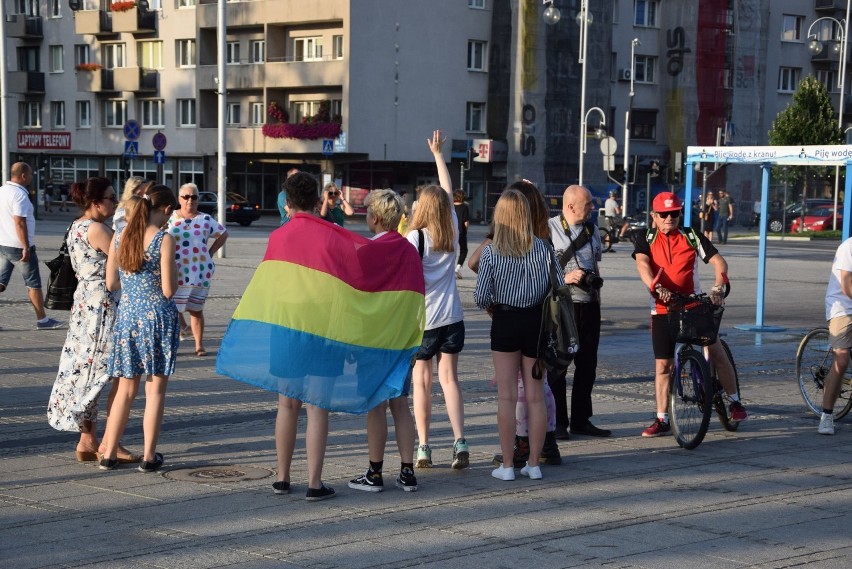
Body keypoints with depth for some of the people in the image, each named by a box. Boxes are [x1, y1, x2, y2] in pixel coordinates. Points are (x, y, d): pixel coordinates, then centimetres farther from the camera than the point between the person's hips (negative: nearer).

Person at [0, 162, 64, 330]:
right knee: (33, 284, 4)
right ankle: (42, 320, 12)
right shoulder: (19, 195, -18)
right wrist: (26, 248, -21)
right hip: (18, 246, -8)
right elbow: (19, 223, -23)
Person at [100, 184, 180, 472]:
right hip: (157, 316, -5)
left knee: (126, 389, 15)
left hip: (126, 314, 5)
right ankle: (149, 456, 9)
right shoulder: (164, 239, -12)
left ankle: (108, 454, 15)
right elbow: (168, 290, -13)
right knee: (155, 389, 6)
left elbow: (111, 284, 7)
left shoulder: (120, 236, 3)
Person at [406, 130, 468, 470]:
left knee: (422, 380, 5)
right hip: (452, 315, 4)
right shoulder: (452, 231, 3)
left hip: (422, 317, -4)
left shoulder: (415, 237, -11)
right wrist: (438, 154, 26)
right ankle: (460, 442, -5)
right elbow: (449, 192, 17)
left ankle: (423, 448, 5)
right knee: (449, 377, 7)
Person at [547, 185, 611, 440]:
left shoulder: (591, 230, 14)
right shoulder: (549, 229, -7)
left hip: (589, 304, 6)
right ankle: (558, 422, 6)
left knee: (587, 363, 9)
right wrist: (564, 277, -18)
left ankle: (581, 420, 19)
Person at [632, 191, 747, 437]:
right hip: (662, 309, 0)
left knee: (716, 352, -4)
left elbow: (719, 261, -6)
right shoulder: (646, 240, 1)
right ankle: (662, 420, 9)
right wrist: (657, 287, -37)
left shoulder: (692, 237, 1)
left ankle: (735, 402, 15)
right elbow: (642, 264, -18)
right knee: (663, 365, 2)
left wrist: (718, 287, -25)